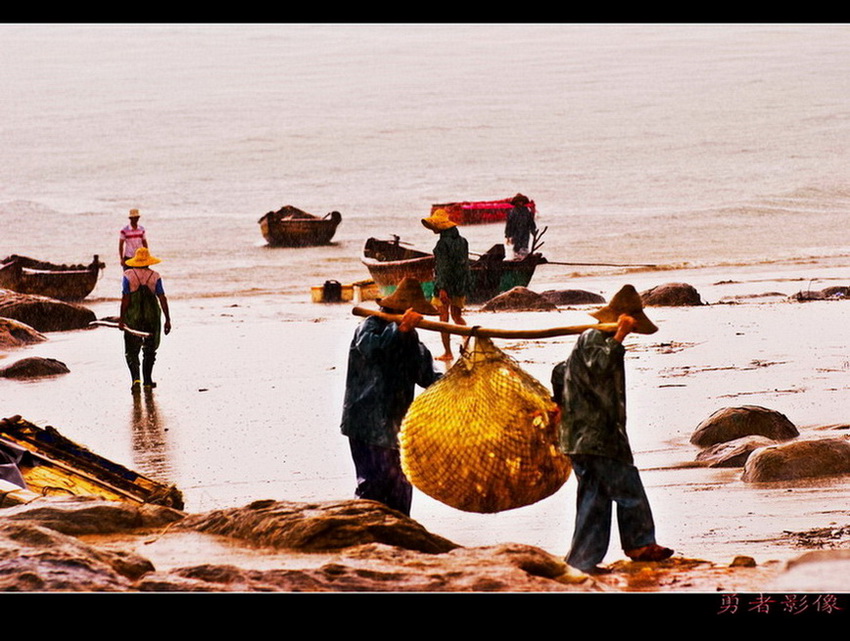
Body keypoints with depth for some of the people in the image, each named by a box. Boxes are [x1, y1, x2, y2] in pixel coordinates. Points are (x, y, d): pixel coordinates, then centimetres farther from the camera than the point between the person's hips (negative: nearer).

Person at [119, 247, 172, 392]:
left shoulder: (128, 276, -7)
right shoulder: (155, 277, -4)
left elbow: (125, 299, -11)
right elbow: (162, 298, -6)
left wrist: (121, 319, -6)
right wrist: (167, 320, -2)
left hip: (132, 317, -1)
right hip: (152, 318, 1)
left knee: (131, 351, 5)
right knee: (150, 350, 18)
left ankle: (136, 378, -14)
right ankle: (147, 380, 21)